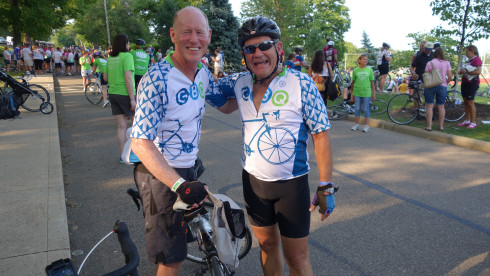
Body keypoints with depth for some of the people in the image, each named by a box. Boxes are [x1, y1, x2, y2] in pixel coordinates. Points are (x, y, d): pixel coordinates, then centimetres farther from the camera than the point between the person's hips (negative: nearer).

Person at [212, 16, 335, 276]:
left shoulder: (301, 83, -13)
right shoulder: (240, 82, 0)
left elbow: (321, 135, -12)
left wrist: (326, 186, -13)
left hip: (291, 184, -4)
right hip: (253, 180, 4)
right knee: (267, 244, 20)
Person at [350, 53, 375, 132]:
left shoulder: (369, 69, 4)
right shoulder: (355, 70, 5)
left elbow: (372, 82, 6)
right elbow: (353, 82, 9)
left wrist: (374, 93, 4)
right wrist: (351, 94, 9)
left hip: (366, 92, -1)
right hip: (357, 92, 1)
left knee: (366, 109, 2)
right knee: (357, 108, 7)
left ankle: (367, 126, 9)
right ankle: (357, 124, 18)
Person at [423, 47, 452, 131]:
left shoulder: (430, 63, -4)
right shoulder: (446, 63, 1)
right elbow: (450, 77, -3)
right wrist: (446, 82, 14)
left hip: (431, 86, -2)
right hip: (442, 86, 2)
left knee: (429, 106, 2)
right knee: (441, 106, 10)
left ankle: (429, 126, 0)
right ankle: (441, 125, 15)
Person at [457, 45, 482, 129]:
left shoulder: (477, 59, -11)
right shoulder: (469, 60, 15)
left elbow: (478, 71, -23)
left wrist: (466, 71, -18)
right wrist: (461, 71, 7)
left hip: (472, 83, -9)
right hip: (465, 83, 9)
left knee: (470, 103, -6)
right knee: (466, 102, 12)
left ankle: (473, 122, 0)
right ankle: (467, 120, 20)